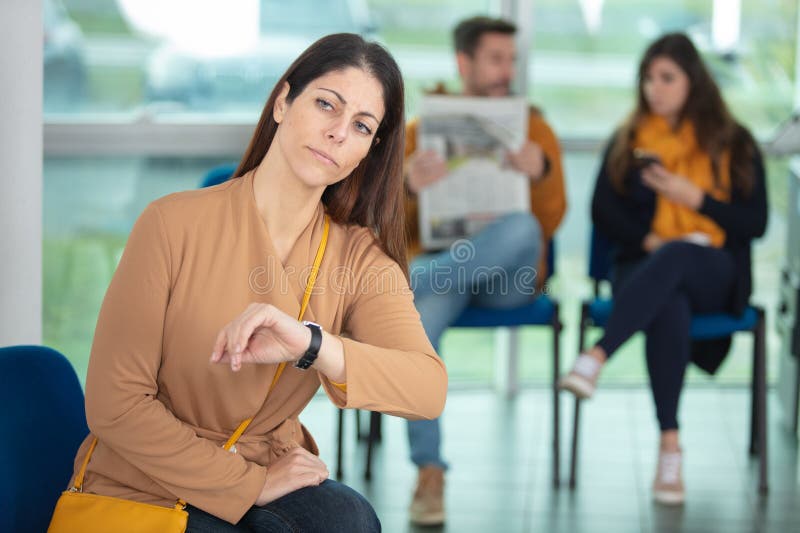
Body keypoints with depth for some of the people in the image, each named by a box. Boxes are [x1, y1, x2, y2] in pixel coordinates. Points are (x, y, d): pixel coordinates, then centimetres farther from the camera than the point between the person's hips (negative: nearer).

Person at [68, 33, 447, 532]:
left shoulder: (359, 257, -3)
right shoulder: (175, 223, -14)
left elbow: (429, 390, -20)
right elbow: (115, 403, -13)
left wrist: (311, 345, -36)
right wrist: (250, 484, -13)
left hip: (267, 478, 4)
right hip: (143, 491, -4)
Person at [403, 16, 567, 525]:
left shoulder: (534, 129, 9)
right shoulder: (421, 130, 9)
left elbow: (546, 226, 1)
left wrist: (543, 173, -19)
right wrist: (408, 187, -19)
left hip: (507, 274, 0)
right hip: (436, 261, 0)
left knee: (521, 228, -36)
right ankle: (430, 473, -30)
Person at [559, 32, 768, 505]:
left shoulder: (734, 143, 9)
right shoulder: (628, 141, 13)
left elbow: (755, 223, 3)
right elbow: (603, 210, 6)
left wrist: (693, 197, -8)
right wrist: (648, 240, -11)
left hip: (714, 272, -1)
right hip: (645, 267, 1)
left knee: (675, 258, -39)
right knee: (669, 308, -37)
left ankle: (597, 357, -54)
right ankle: (670, 444, -40)